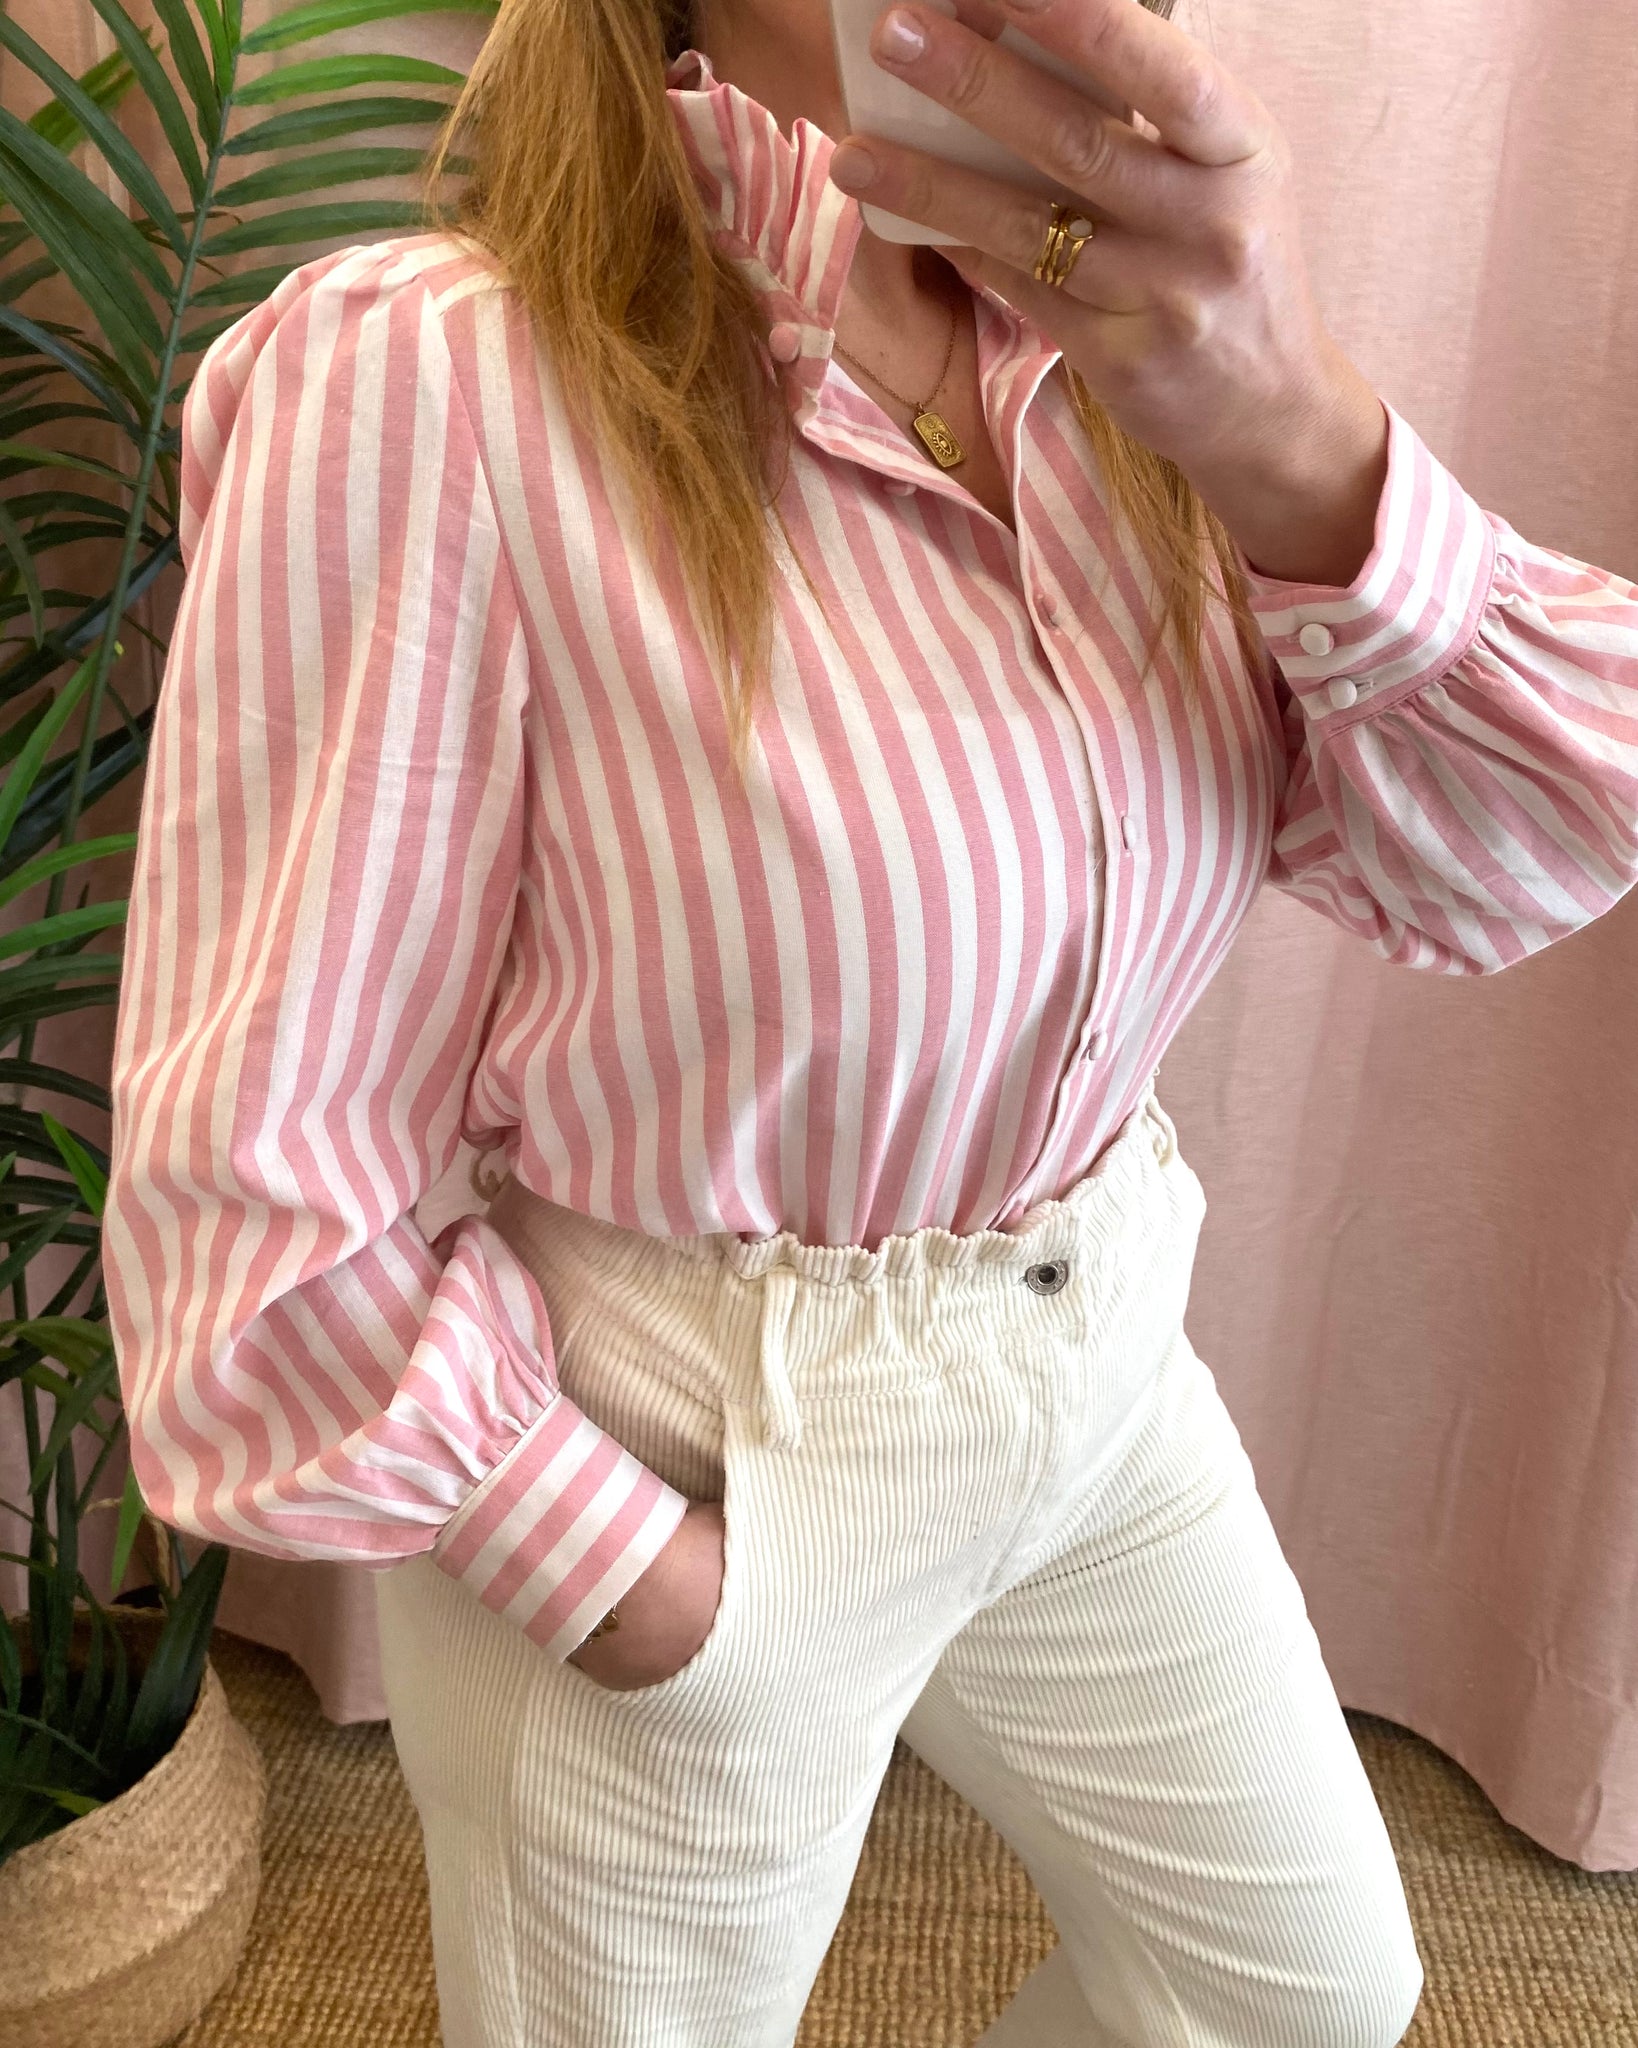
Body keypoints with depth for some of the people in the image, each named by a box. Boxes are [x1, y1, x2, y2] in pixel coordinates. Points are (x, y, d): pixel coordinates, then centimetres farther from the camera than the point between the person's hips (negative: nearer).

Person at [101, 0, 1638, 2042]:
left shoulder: (1112, 343, -5)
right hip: (682, 1468, -5)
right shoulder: (427, 378, -23)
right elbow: (259, 1179, -20)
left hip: (1099, 1369, 6)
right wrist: (645, 1592, -14)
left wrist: (1299, 440, -29)